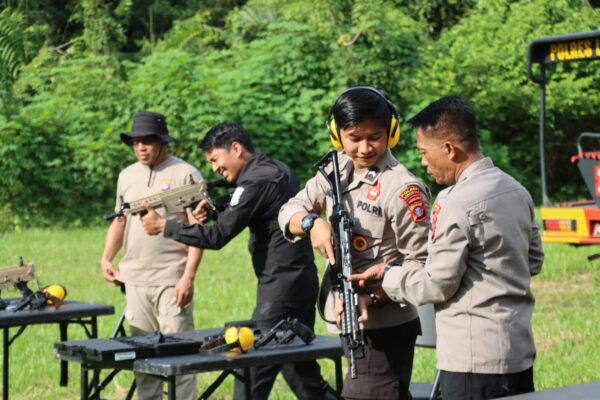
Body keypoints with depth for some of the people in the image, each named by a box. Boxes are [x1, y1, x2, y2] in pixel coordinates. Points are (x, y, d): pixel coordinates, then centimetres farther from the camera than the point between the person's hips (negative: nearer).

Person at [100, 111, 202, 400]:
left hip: (171, 281, -6)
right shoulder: (127, 176, 14)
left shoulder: (185, 174, -5)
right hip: (134, 280, 6)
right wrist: (106, 258, 9)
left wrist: (188, 277, -15)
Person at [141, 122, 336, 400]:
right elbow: (239, 217, 20)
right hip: (301, 281, 10)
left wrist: (163, 226, -11)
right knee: (301, 370, 17)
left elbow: (218, 237, -18)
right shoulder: (276, 169, 12)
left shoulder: (256, 180, -16)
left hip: (281, 287, -10)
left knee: (252, 369, -4)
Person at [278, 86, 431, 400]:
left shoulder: (402, 188, -16)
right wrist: (313, 222, -16)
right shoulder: (337, 168, 6)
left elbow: (420, 262, -16)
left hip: (384, 327, -7)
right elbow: (289, 211, 6)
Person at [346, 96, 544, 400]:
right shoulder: (516, 190, 9)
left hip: (474, 358, -8)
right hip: (519, 351, 8)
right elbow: (533, 261, 19)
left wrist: (386, 275, 2)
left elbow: (437, 285, -12)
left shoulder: (457, 203, -18)